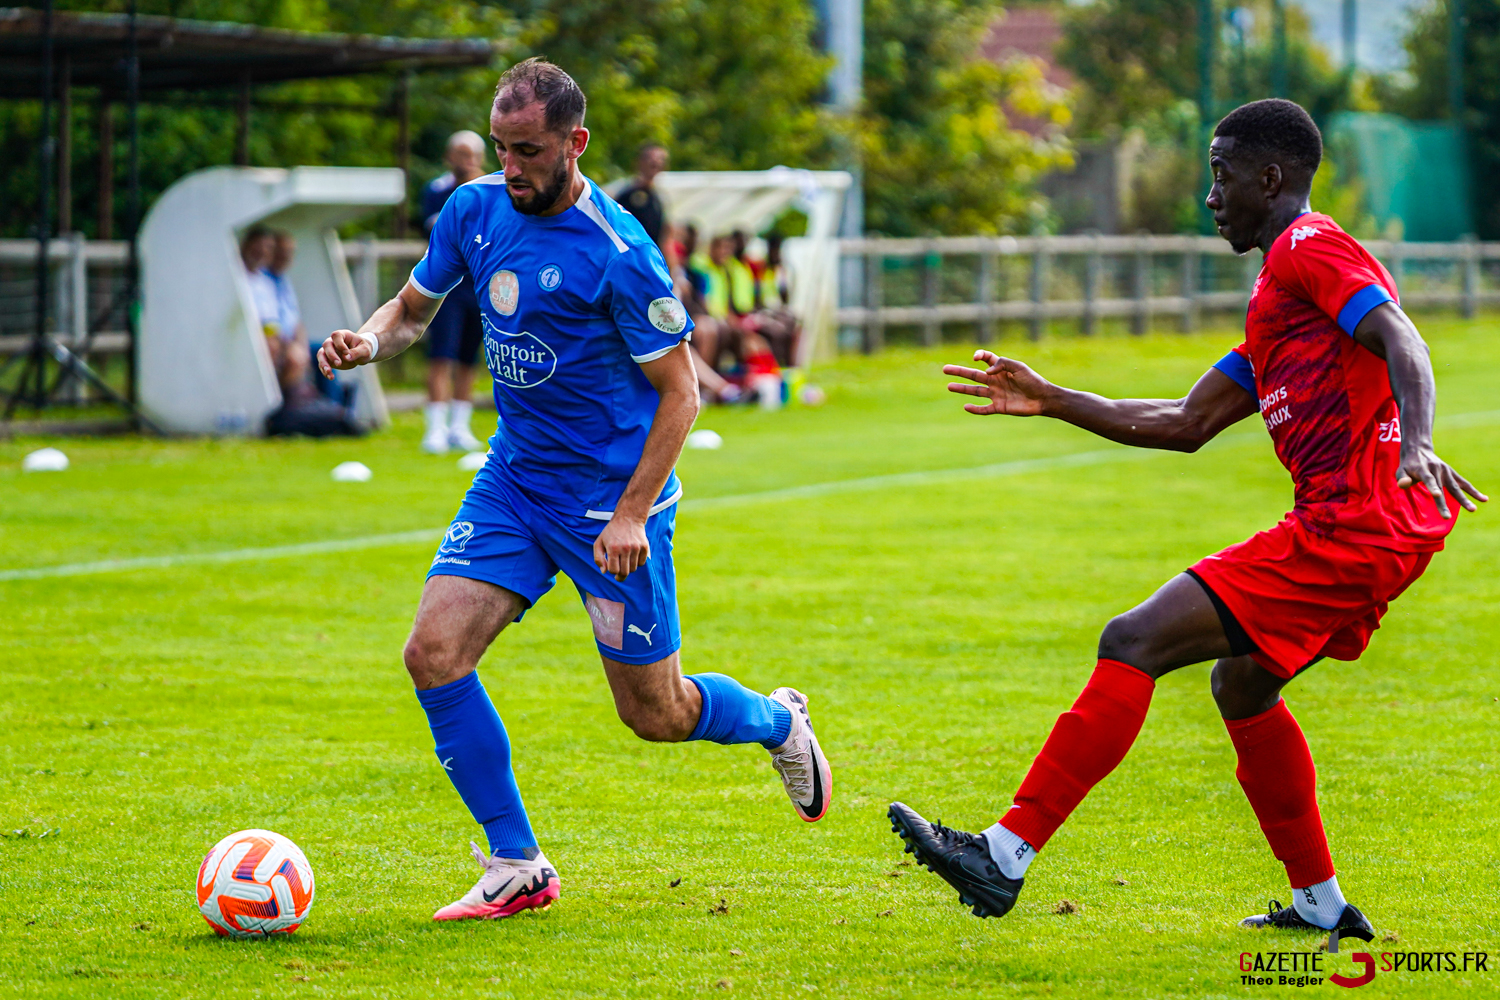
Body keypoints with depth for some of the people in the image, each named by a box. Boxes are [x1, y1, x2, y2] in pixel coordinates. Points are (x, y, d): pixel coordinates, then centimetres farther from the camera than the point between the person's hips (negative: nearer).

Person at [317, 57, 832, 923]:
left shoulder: (619, 253, -20)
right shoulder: (475, 211, -2)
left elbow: (680, 393, -14)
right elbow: (414, 309, 14)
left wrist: (632, 514, -21)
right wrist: (369, 341, -10)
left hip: (612, 494, -6)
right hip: (514, 478, 6)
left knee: (654, 713, 4)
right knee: (435, 654, -13)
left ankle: (776, 722, 39)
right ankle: (517, 868, 0)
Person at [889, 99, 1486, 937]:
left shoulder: (1310, 248, -4)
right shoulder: (1279, 291, 26)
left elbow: (1403, 342, -21)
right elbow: (1186, 424, 29)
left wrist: (1418, 443, -39)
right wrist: (1052, 402, 29)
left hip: (1356, 527, -10)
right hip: (1375, 529, 10)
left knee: (1135, 643, -13)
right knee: (1243, 686, 26)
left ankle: (1006, 856, -15)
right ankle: (1322, 906, 29)